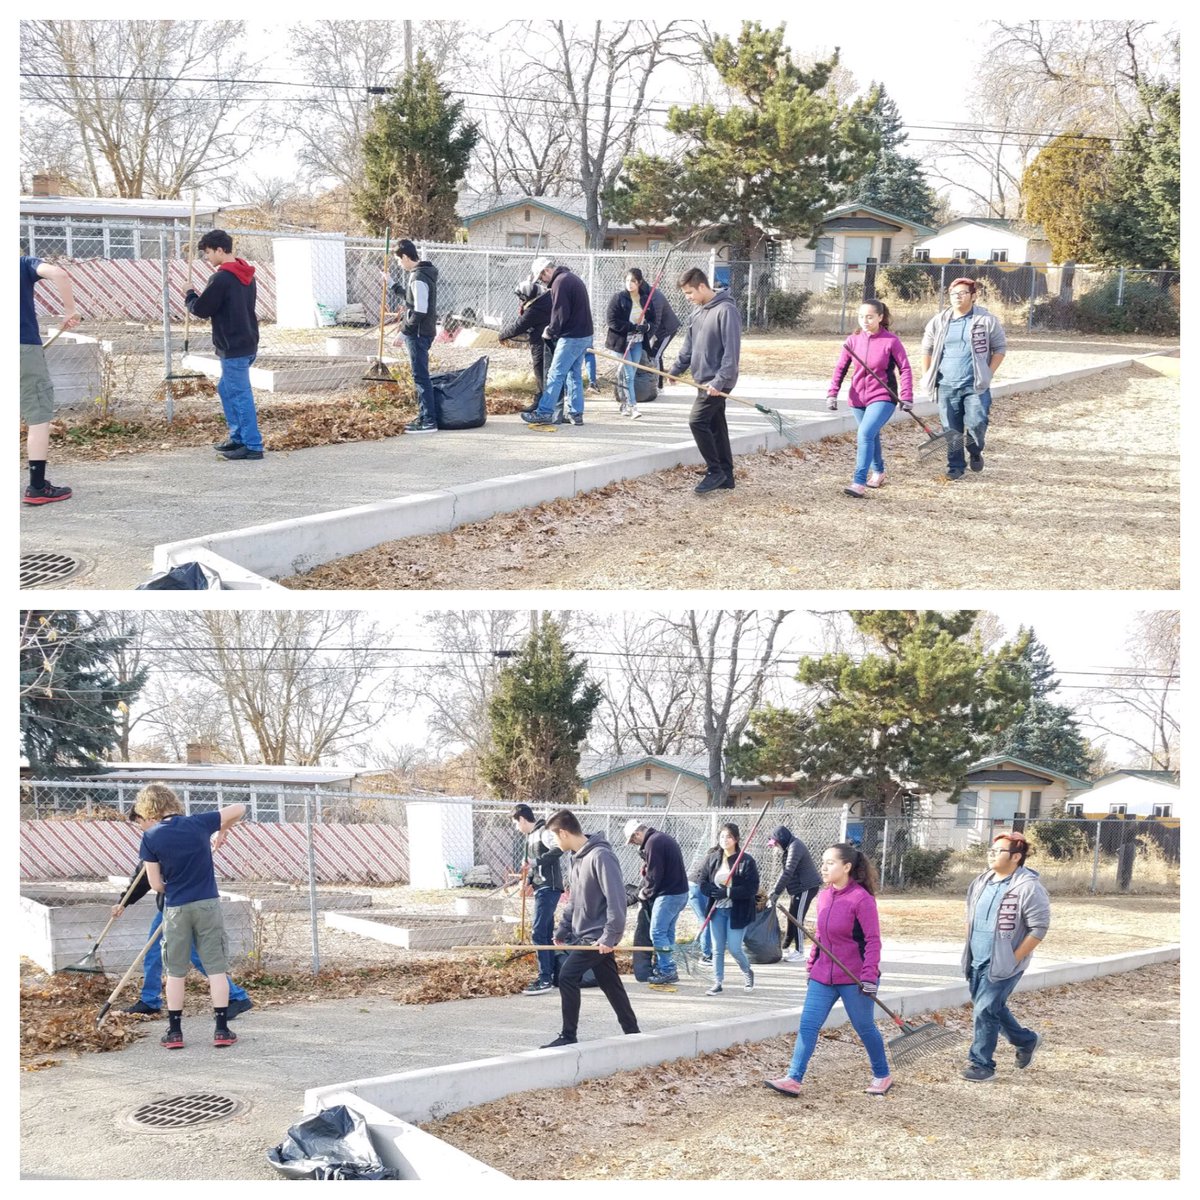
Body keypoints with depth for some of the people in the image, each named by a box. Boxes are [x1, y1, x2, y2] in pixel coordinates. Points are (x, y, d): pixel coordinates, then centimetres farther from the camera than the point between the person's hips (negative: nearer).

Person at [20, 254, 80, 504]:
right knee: (39, 416, 0)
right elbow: (58, 274, -15)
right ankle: (37, 488, -4)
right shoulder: (24, 264, 4)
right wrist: (70, 311, -5)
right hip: (25, 347, -4)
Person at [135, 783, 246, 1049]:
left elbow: (156, 884, -6)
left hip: (175, 909, -1)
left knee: (176, 971, 11)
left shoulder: (150, 838, -7)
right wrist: (224, 830, 23)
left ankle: (174, 1032, 13)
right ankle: (222, 1029, 4)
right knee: (216, 968, 5)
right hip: (208, 905, 1)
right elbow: (239, 809, 7)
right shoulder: (198, 823, -4)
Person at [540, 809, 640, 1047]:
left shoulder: (600, 856, -19)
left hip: (598, 936, -9)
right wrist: (562, 929, 15)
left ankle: (569, 1036, -3)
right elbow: (573, 900, 20)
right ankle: (632, 1033, 20)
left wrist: (610, 936, -23)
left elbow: (616, 899, -23)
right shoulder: (577, 857, 12)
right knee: (610, 984, 12)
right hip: (585, 934, 9)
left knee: (567, 976, -11)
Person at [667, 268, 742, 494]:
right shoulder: (699, 312, 12)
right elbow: (689, 345, 20)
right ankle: (726, 475, 18)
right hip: (705, 380, 9)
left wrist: (720, 380, -24)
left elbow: (731, 350, -21)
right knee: (716, 426, 12)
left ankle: (715, 471, -5)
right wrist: (676, 370, 9)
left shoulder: (726, 310, -17)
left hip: (716, 383, -9)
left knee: (698, 421, -14)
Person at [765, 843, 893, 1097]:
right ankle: (793, 1079, -5)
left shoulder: (861, 899, -15)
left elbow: (873, 940, -15)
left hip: (854, 979, -6)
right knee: (807, 1025, -3)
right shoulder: (823, 896, 6)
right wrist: (811, 966, 16)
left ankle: (882, 1076, 28)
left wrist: (869, 976, -19)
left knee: (864, 1028, 8)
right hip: (823, 976, 6)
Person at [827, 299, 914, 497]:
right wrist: (833, 393, -9)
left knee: (866, 433, -23)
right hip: (858, 398, 5)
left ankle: (859, 483, -24)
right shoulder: (853, 340, -1)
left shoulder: (891, 341, -11)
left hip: (883, 398, -5)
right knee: (871, 436, 20)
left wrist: (906, 397, -11)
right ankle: (877, 472, 45)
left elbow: (905, 369, -6)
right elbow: (840, 368, 2)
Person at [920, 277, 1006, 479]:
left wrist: (988, 374, -5)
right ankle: (955, 466, 16)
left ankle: (975, 452, 18)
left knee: (976, 423, -12)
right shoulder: (939, 322, 8)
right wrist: (929, 375, 10)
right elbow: (926, 348, 18)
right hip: (946, 386, 3)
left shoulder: (987, 321, 0)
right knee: (951, 430, 3)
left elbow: (999, 349, 4)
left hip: (975, 386, -2)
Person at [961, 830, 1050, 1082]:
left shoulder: (1028, 887, -16)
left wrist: (1014, 959, -16)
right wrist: (969, 951, 14)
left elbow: (1039, 928, -17)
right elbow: (971, 916, 22)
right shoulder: (981, 882, 8)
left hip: (1003, 965, -8)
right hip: (977, 962, 8)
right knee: (993, 1007, 18)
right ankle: (1027, 1040, 40)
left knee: (986, 1010, -9)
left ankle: (981, 1064, 4)